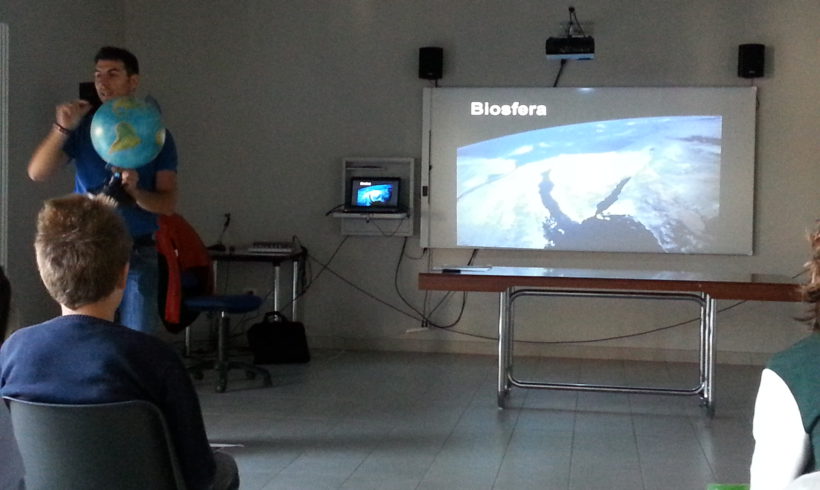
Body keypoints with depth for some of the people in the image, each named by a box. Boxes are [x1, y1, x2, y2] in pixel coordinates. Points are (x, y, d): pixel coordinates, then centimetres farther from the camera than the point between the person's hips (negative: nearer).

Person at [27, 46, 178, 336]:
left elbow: (168, 204, -2)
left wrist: (135, 192, -22)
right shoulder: (82, 128, 5)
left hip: (138, 254, 0)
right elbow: (37, 172, -7)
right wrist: (62, 129, -19)